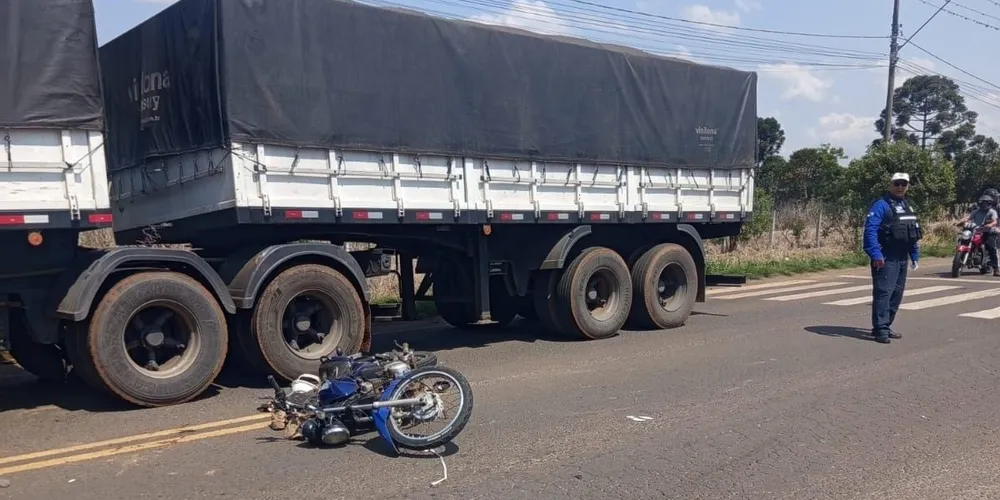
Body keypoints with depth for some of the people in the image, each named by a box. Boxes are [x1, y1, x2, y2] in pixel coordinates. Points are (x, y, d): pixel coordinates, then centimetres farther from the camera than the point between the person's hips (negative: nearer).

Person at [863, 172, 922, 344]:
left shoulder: (907, 207, 17)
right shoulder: (881, 205, -9)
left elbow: (913, 233, 24)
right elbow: (870, 230, -19)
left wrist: (915, 256, 20)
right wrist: (875, 254, -27)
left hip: (902, 258, 9)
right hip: (885, 258, -9)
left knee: (897, 293, 11)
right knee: (884, 292, -13)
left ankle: (885, 326, 20)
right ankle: (880, 329, -12)